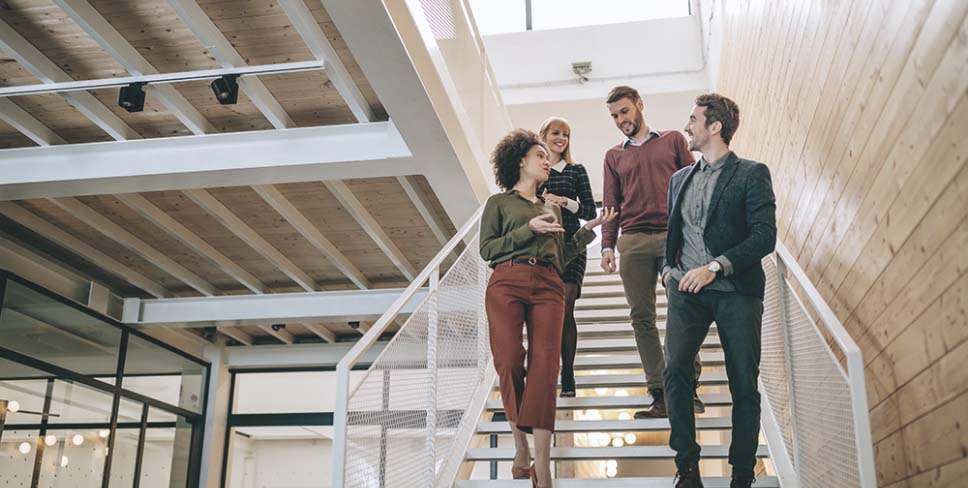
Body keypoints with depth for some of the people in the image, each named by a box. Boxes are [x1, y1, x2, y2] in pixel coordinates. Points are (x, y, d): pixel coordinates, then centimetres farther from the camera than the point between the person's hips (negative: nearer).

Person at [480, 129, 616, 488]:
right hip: (506, 284, -2)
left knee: (544, 366, -11)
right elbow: (487, 249, 3)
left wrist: (590, 228, 18)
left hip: (548, 286, 3)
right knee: (509, 364, -13)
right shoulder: (499, 202, 16)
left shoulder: (552, 208, 29)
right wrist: (529, 229, -4)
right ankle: (520, 448, 2)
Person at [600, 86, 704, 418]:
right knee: (642, 317, -3)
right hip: (633, 241, 2)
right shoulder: (614, 156, 20)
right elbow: (610, 205, 15)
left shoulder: (673, 140, 15)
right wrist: (607, 246, 3)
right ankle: (660, 396, 0)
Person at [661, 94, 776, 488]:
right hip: (687, 291, 4)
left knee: (744, 383, 1)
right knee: (675, 370, -13)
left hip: (736, 291, -3)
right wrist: (668, 270, 7)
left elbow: (765, 236, -8)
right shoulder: (680, 178, 19)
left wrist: (714, 267, -16)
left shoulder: (751, 174, 1)